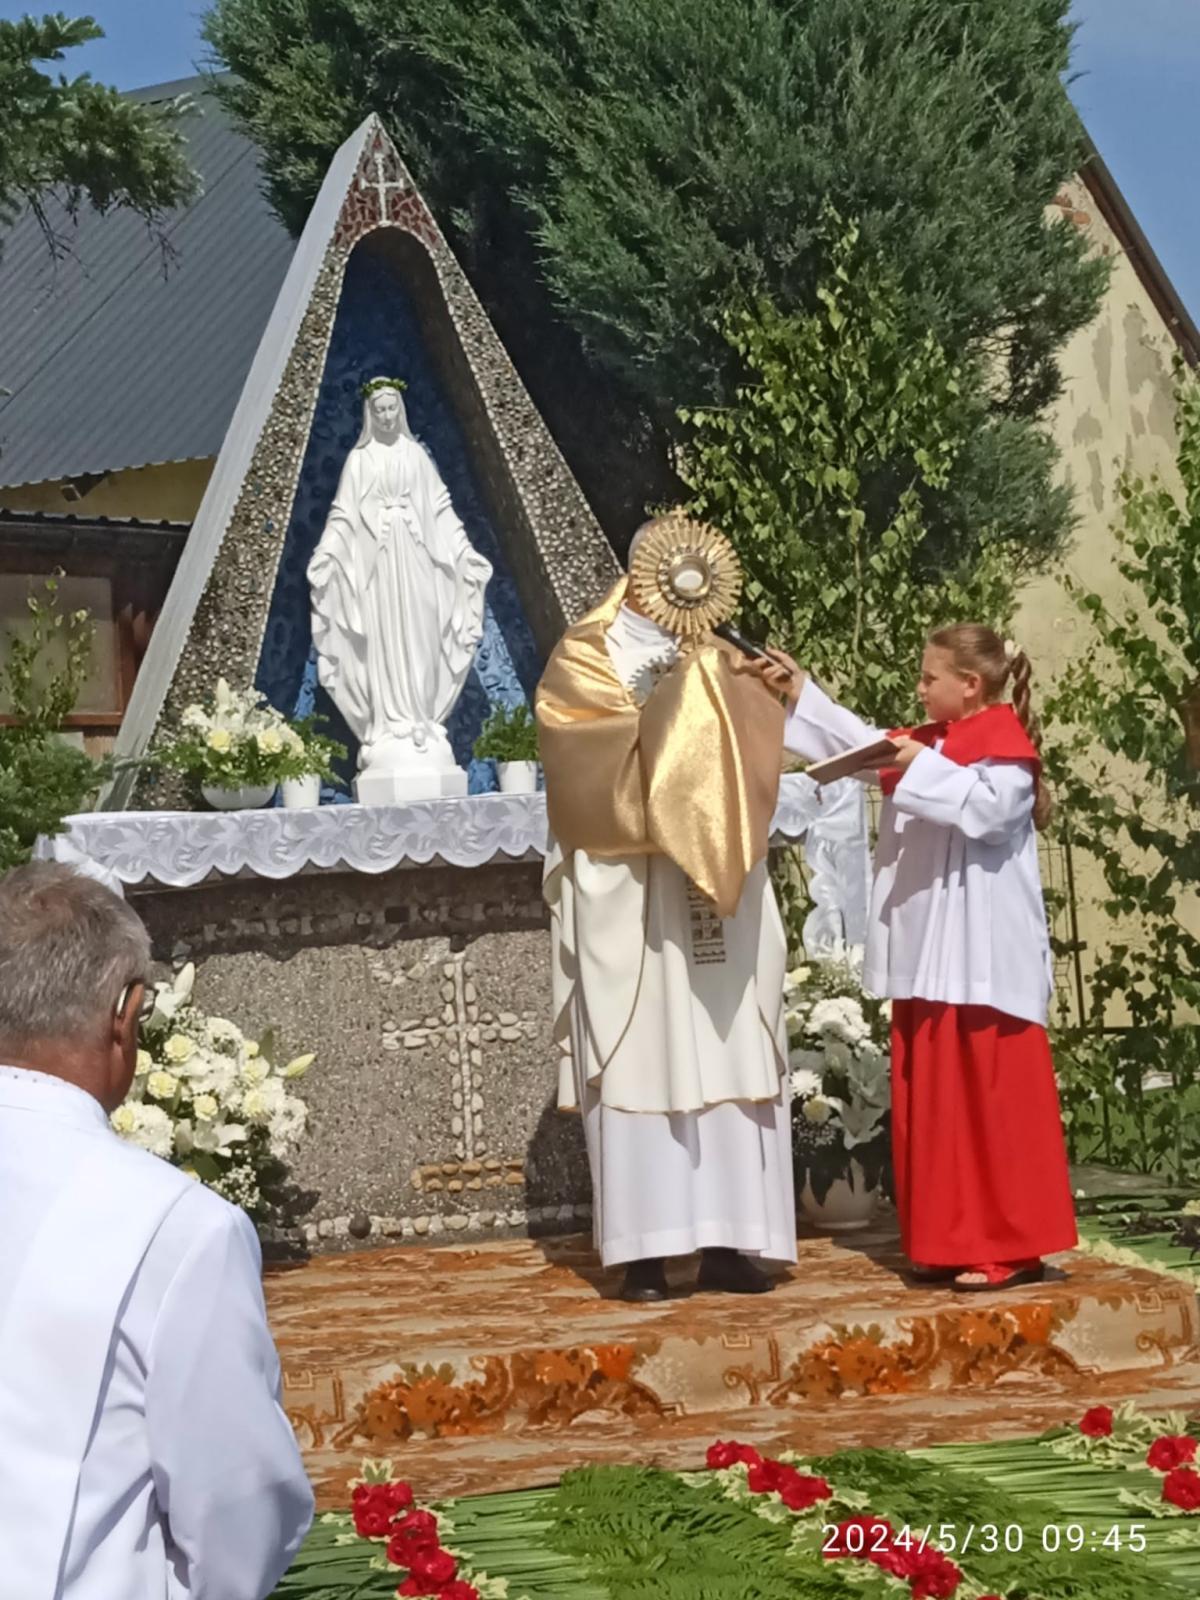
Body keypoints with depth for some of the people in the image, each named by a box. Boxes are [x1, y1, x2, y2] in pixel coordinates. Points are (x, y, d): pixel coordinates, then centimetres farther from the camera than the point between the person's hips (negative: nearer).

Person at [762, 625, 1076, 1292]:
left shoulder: (1006, 747, -9)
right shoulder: (929, 742, 15)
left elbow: (990, 809, -25)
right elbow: (860, 743, 25)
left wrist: (922, 769, -20)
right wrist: (800, 691, 23)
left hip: (983, 963, -9)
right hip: (929, 959, 9)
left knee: (995, 1101, -6)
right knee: (932, 1102, 10)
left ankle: (1014, 1247, -1)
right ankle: (953, 1241, 16)